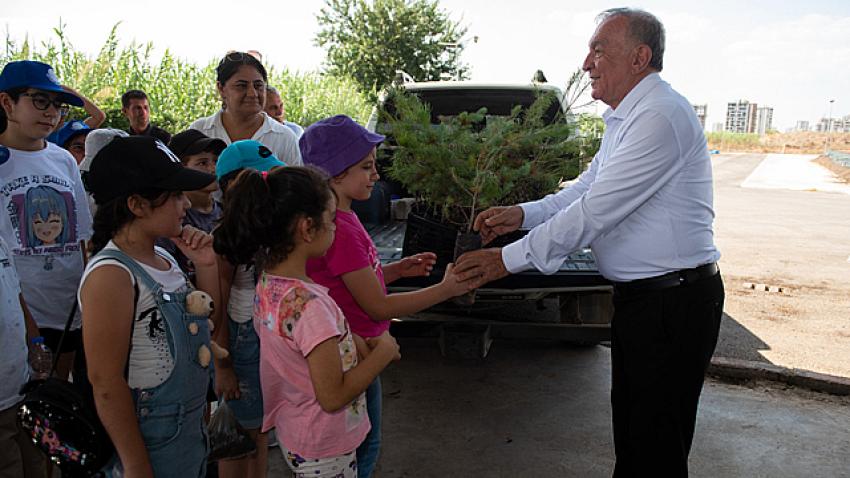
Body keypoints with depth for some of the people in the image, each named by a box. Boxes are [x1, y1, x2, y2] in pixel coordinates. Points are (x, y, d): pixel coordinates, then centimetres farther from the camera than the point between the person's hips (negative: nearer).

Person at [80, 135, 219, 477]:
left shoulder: (163, 258, 2)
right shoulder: (111, 275, -22)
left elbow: (206, 325, 14)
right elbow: (106, 383, -22)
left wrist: (206, 266, -1)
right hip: (151, 443, -8)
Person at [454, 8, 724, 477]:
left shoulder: (661, 116, -21)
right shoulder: (624, 119, 13)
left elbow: (595, 211, -25)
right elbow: (583, 189, 14)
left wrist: (508, 259, -21)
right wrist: (522, 213, -2)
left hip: (674, 303, -10)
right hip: (638, 296, 10)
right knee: (630, 425, 23)